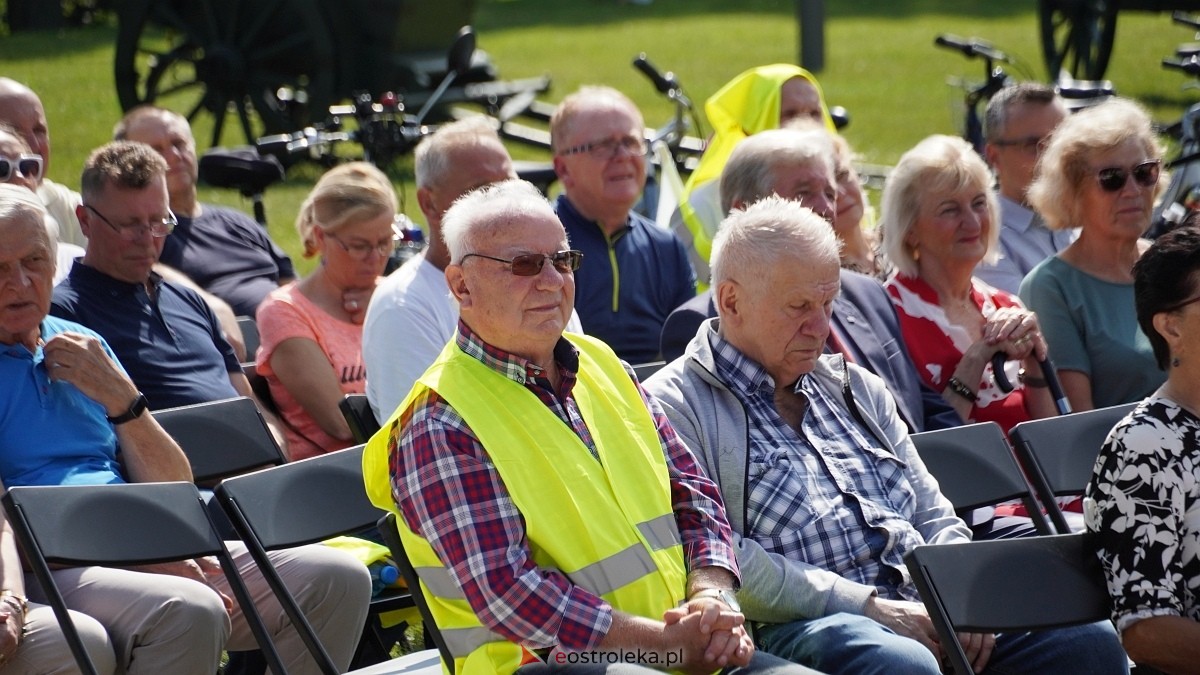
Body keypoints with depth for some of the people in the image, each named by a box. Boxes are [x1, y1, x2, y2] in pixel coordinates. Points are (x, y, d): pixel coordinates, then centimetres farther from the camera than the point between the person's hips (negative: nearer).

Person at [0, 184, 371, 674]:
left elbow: (173, 489, 16)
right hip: (49, 571, -7)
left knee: (339, 579, -8)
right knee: (188, 610, -37)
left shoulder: (84, 346, 21)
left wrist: (119, 397, 2)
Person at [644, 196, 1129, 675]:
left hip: (919, 613, 7)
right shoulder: (677, 405, 2)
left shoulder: (856, 388, 25)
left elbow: (935, 518, 25)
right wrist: (870, 607, -14)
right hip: (795, 626, -7)